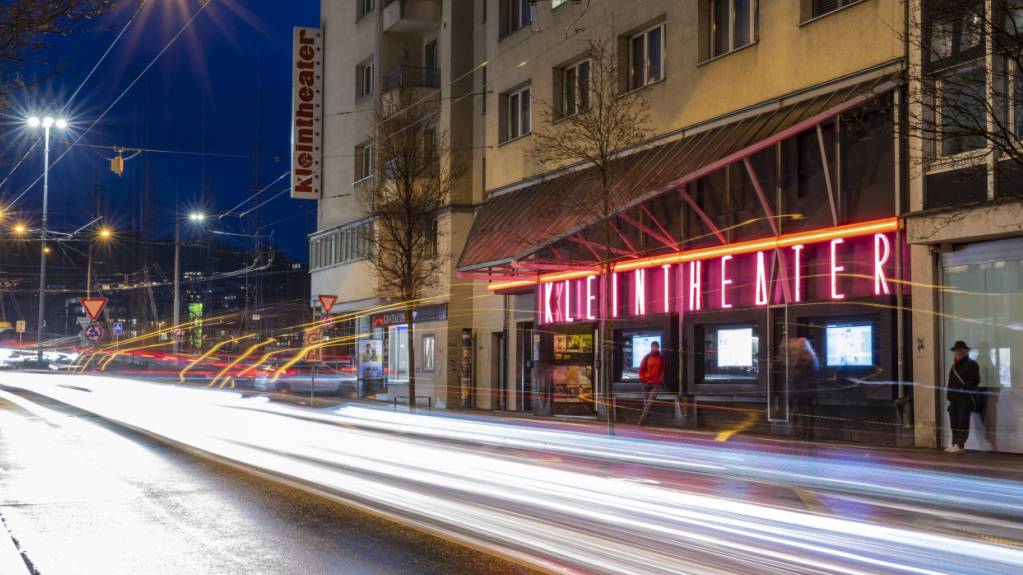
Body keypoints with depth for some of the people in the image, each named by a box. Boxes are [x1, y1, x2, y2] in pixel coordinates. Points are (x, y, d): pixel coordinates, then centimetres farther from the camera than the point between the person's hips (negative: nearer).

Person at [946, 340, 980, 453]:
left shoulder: (972, 365, -3)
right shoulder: (954, 365, 19)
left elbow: (975, 381, -11)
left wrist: (963, 389, -20)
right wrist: (949, 394, 9)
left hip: (966, 399, -7)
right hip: (954, 398, 7)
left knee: (963, 422, -7)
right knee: (954, 422, 8)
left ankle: (960, 445, -7)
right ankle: (955, 443, 14)